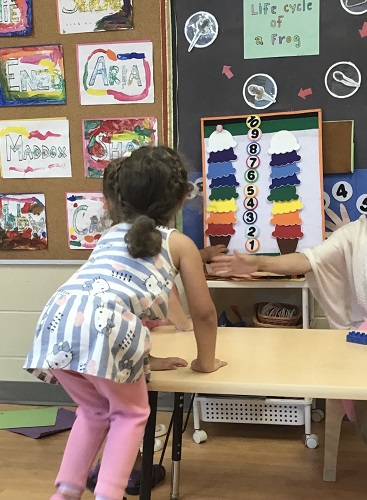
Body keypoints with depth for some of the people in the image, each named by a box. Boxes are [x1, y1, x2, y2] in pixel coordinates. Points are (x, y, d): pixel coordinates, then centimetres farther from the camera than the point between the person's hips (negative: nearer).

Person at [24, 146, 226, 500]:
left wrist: (139, 353, 52)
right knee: (131, 412, 21)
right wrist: (205, 361, 35)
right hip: (103, 326, -5)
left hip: (57, 320, 5)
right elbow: (203, 312, 19)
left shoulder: (111, 234, 33)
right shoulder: (180, 243, 17)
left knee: (94, 409, 30)